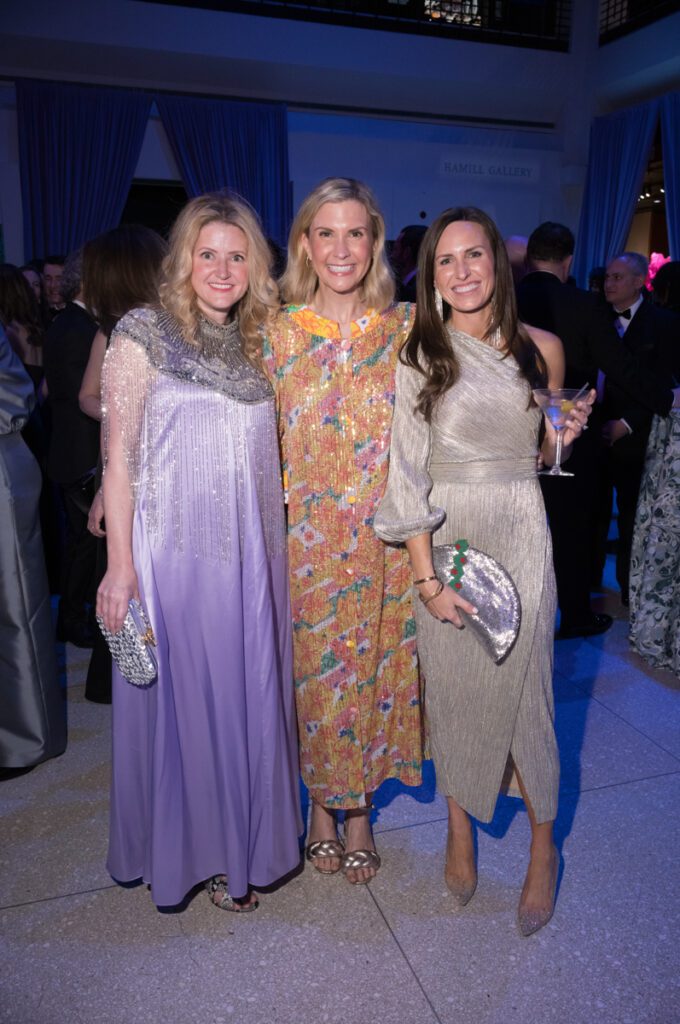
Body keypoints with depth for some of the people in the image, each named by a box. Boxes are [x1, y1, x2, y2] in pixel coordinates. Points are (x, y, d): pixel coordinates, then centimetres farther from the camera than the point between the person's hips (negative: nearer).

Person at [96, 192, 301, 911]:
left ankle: (245, 840, 35)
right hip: (174, 547, -4)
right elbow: (119, 456, -7)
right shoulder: (144, 333, -4)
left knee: (250, 692, 13)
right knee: (183, 697, 7)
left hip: (252, 549, 5)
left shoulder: (261, 340, 10)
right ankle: (190, 850, 31)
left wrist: (276, 546, 9)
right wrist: (121, 564, -11)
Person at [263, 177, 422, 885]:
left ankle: (359, 806, 34)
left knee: (375, 665, 11)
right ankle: (322, 804, 35)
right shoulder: (278, 332, 0)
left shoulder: (404, 328, 1)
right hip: (305, 538, 0)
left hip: (385, 537, 1)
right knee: (314, 667, 11)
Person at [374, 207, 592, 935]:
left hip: (521, 537, 1)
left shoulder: (541, 349, 4)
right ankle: (460, 829, 35)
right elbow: (406, 472, -8)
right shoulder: (416, 357, -4)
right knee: (451, 689, 10)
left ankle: (543, 847, 30)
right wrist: (426, 577, -12)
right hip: (445, 542, -1)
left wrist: (565, 438, -7)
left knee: (524, 689, 6)